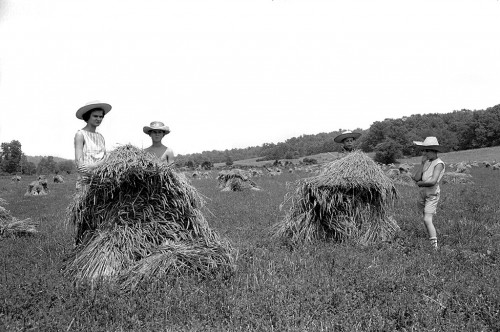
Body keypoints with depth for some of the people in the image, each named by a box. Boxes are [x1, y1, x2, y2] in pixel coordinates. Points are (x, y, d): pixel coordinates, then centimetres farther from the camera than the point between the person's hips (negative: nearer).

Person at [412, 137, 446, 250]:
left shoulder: (439, 163, -15)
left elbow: (433, 181, -26)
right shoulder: (427, 162, 5)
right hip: (422, 193, 7)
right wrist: (422, 163, -11)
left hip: (432, 195, -7)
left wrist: (420, 183, -9)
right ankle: (432, 237, 33)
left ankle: (435, 246, -9)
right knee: (425, 219, 16)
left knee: (427, 220, -14)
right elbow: (416, 178, -4)